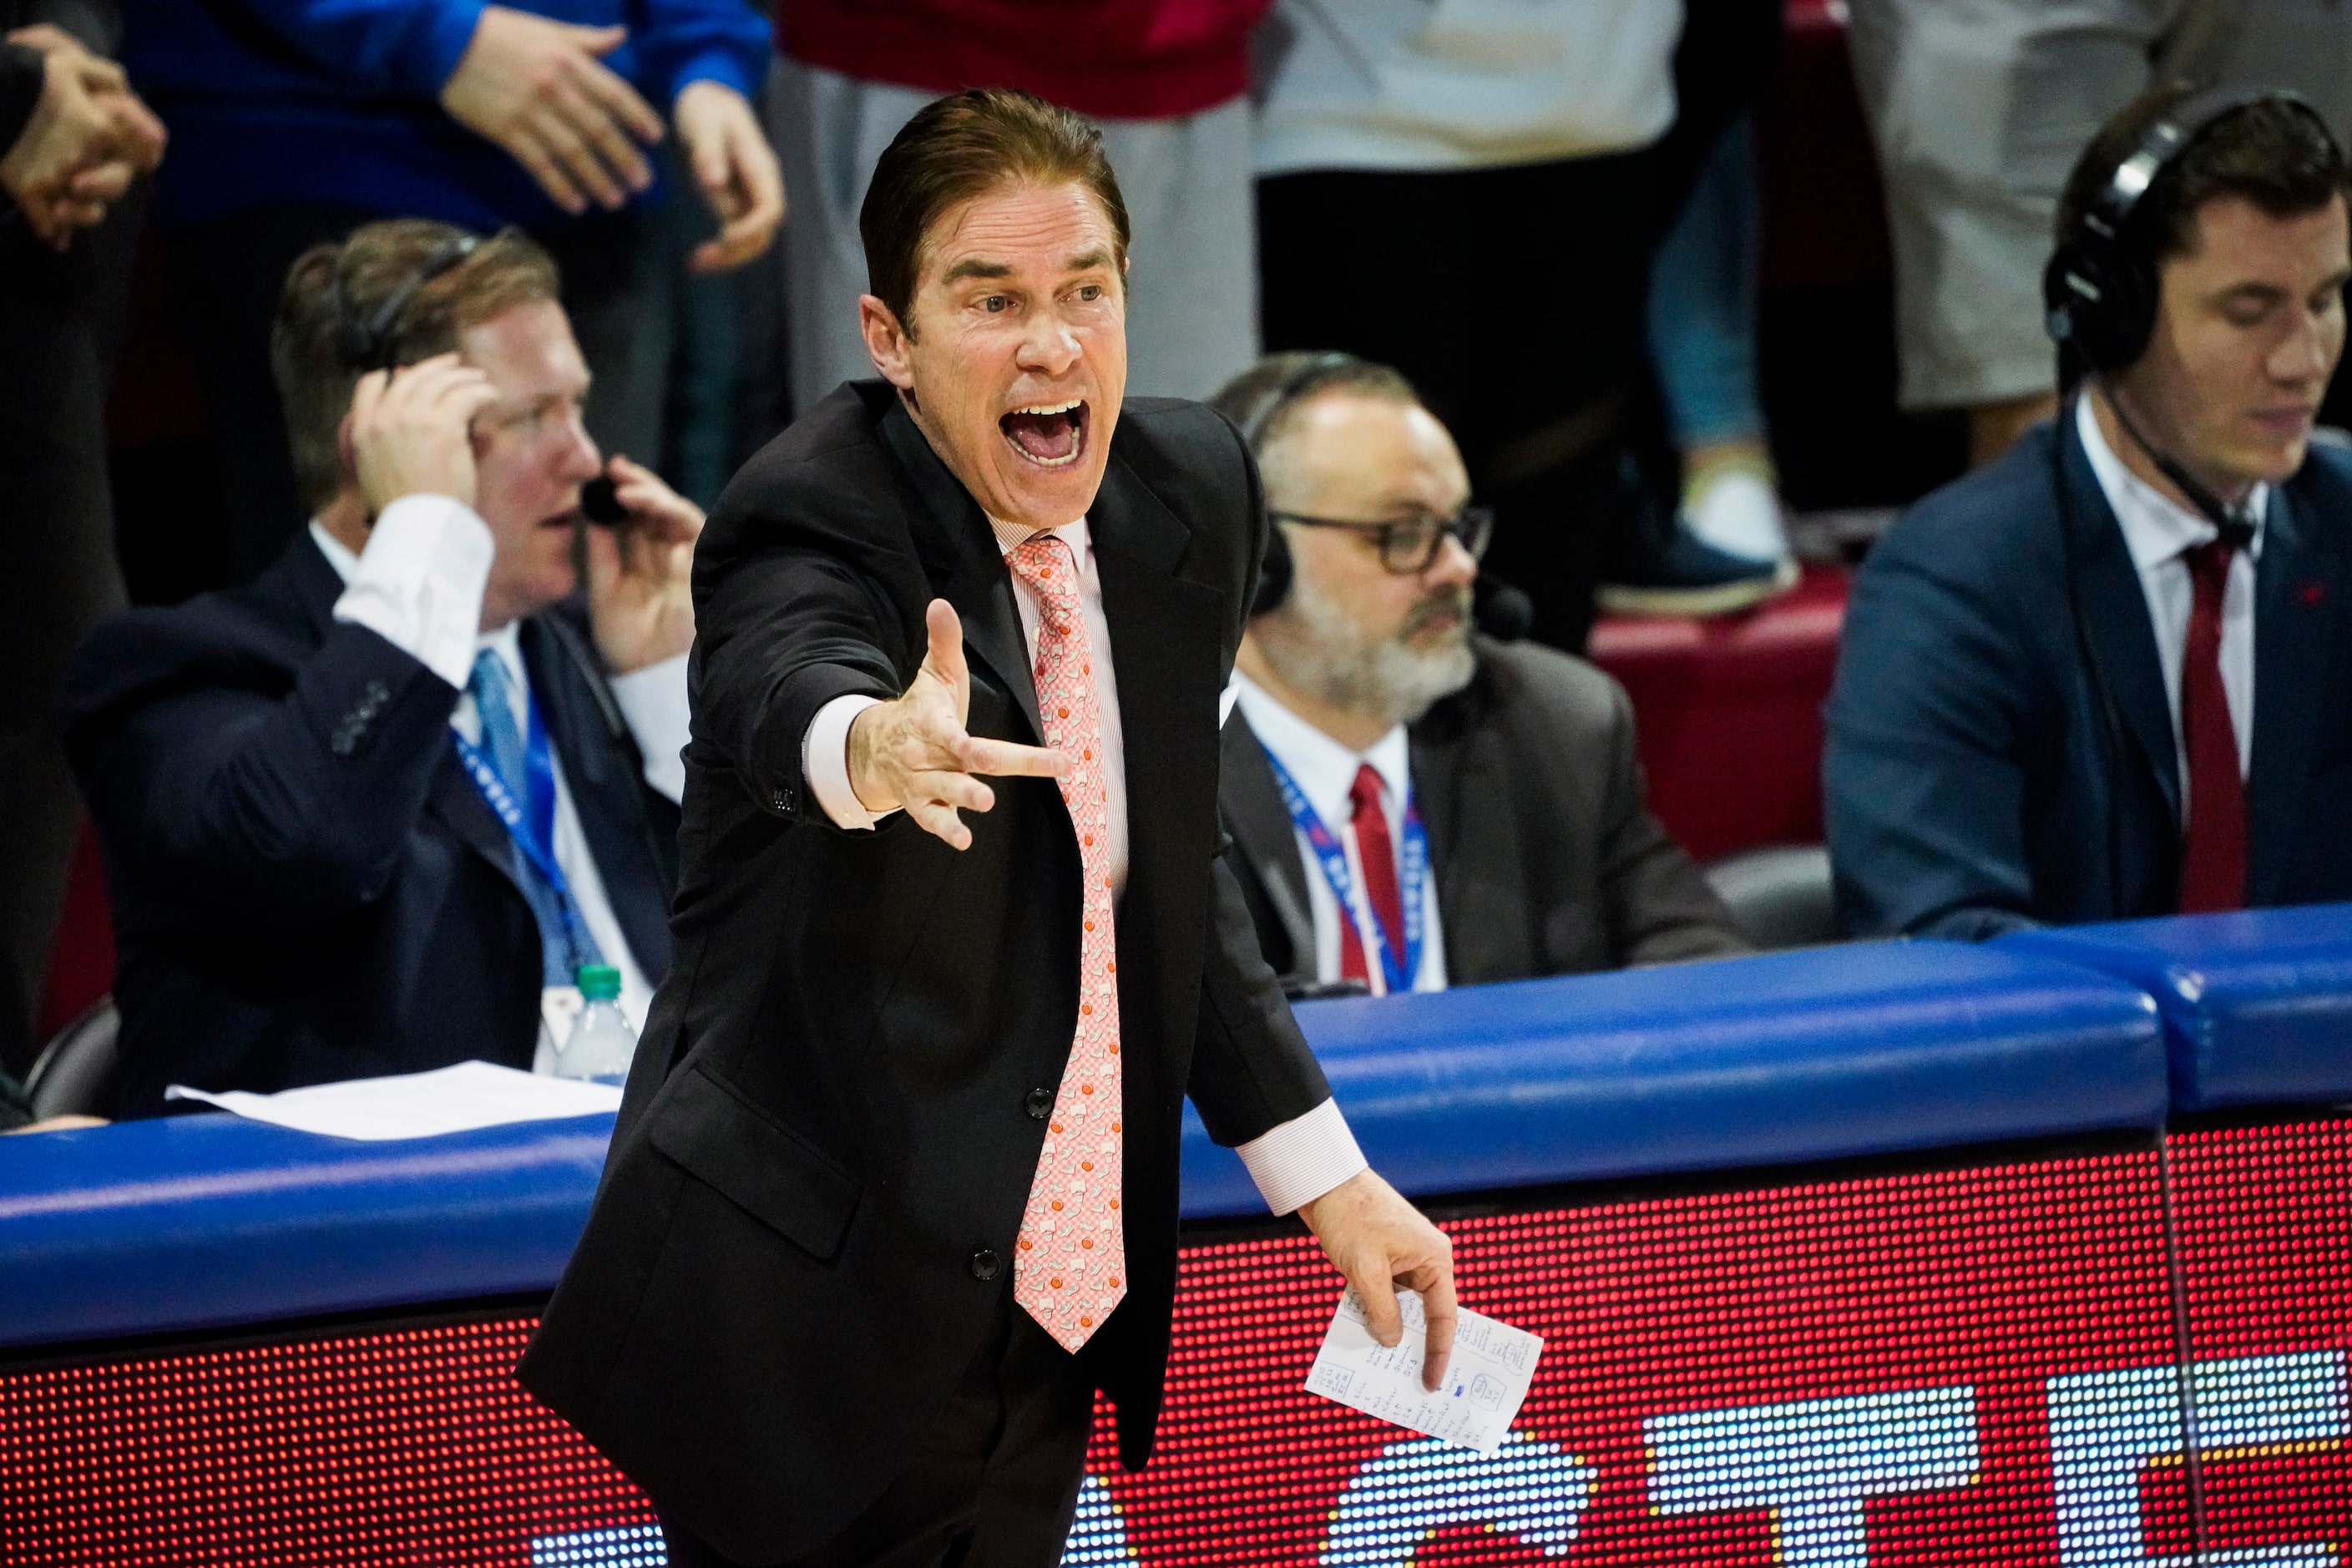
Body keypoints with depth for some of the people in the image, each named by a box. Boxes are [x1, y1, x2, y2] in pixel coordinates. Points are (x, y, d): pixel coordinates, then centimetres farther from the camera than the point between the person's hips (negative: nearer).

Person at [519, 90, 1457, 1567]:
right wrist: (873, 746, -64)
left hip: (1049, 1317, 6)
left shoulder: (1189, 490, 4)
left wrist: (1324, 1174, 15)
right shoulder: (815, 519, -16)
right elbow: (787, 685, -40)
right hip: (820, 1331, -6)